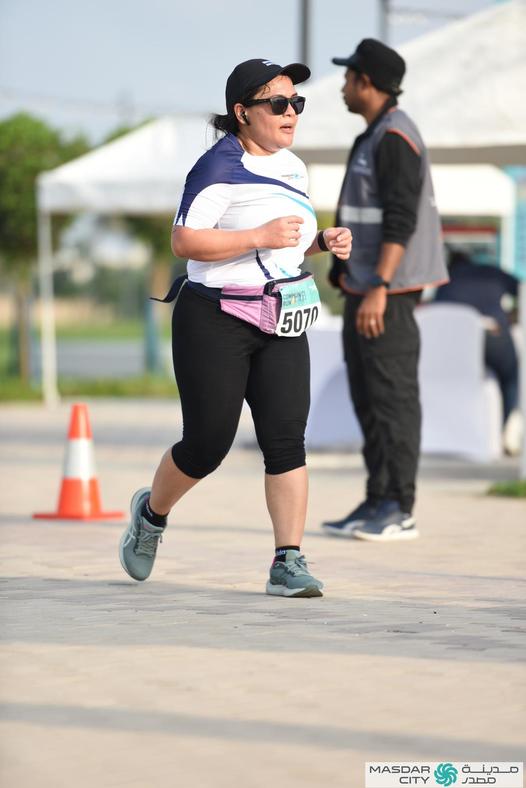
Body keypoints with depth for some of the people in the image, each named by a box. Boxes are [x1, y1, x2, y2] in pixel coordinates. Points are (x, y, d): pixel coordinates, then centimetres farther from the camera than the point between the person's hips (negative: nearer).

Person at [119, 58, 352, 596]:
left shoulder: (292, 168, 15)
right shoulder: (221, 166, -12)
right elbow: (184, 241, -19)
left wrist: (324, 242, 7)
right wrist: (260, 237, -24)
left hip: (280, 326, 6)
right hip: (215, 322, -6)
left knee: (286, 438, -7)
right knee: (208, 443, -2)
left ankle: (288, 562, -6)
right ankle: (151, 513, 28)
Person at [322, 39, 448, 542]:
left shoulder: (396, 138, -13)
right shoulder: (373, 138, 18)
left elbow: (401, 220, -21)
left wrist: (379, 290, -26)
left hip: (386, 294, -10)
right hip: (363, 290, 10)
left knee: (392, 397, -8)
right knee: (368, 398, 11)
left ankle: (399, 512, -7)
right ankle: (377, 504, 16)